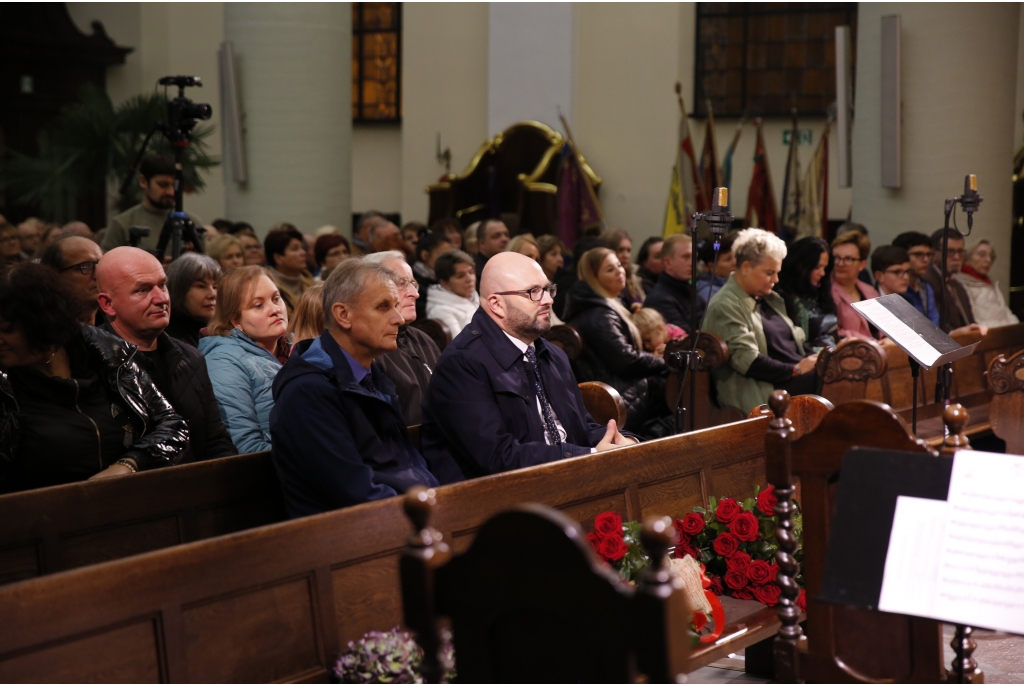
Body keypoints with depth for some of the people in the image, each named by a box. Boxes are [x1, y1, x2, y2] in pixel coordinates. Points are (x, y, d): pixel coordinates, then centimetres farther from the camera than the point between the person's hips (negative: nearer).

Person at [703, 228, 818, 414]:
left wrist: (815, 360, 0)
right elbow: (747, 361, -15)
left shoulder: (770, 299, 23)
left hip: (798, 378, 8)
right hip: (763, 394, -8)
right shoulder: (725, 306, -6)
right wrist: (796, 370, -17)